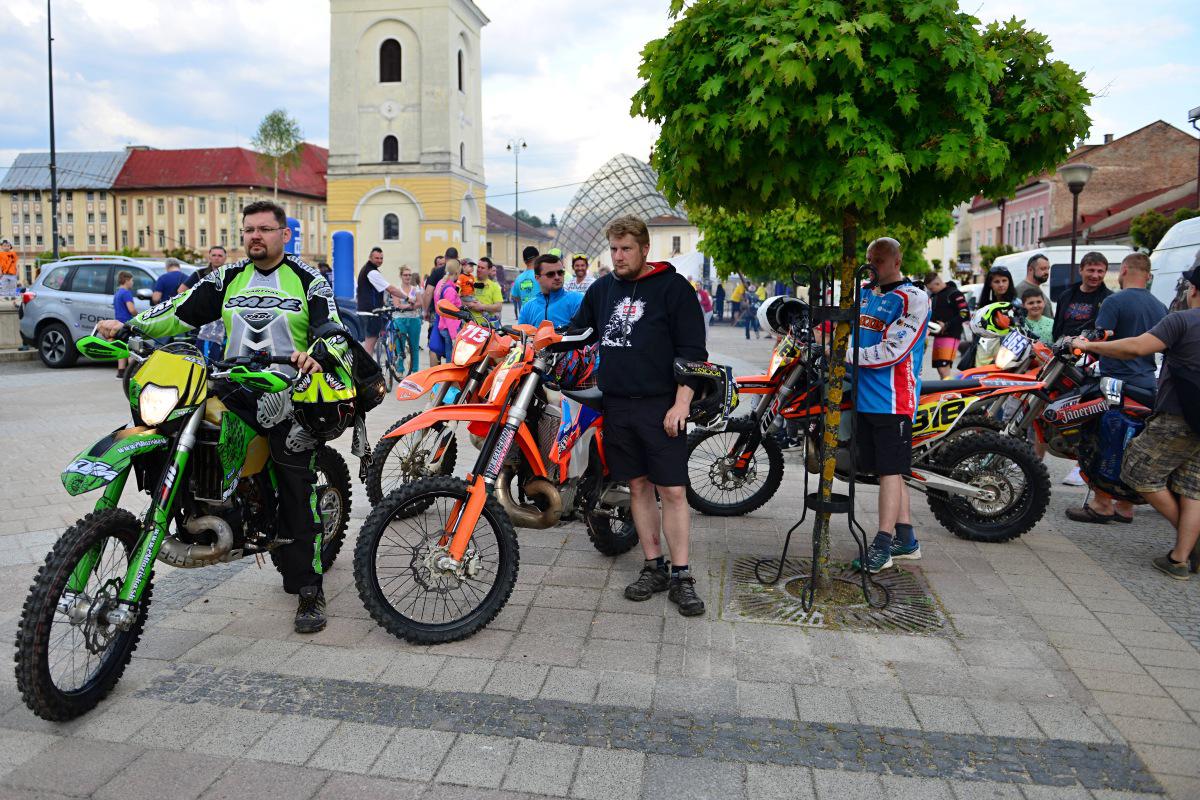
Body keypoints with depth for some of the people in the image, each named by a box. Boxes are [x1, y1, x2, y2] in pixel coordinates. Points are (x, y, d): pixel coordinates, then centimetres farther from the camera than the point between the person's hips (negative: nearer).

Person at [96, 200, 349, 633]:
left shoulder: (309, 280, 2)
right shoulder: (228, 278, 15)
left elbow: (333, 331, -10)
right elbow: (182, 311, 11)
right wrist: (128, 326, -2)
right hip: (236, 388, 5)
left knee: (297, 492, -7)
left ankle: (309, 586, -1)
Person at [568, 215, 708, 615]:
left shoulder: (673, 287, -3)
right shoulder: (601, 289, 14)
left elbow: (692, 351, -7)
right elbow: (577, 331, 24)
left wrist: (681, 404, -14)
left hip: (662, 406, -5)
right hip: (617, 405, 5)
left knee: (672, 490, -4)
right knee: (638, 486, 10)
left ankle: (681, 577, 5)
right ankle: (653, 567, 20)